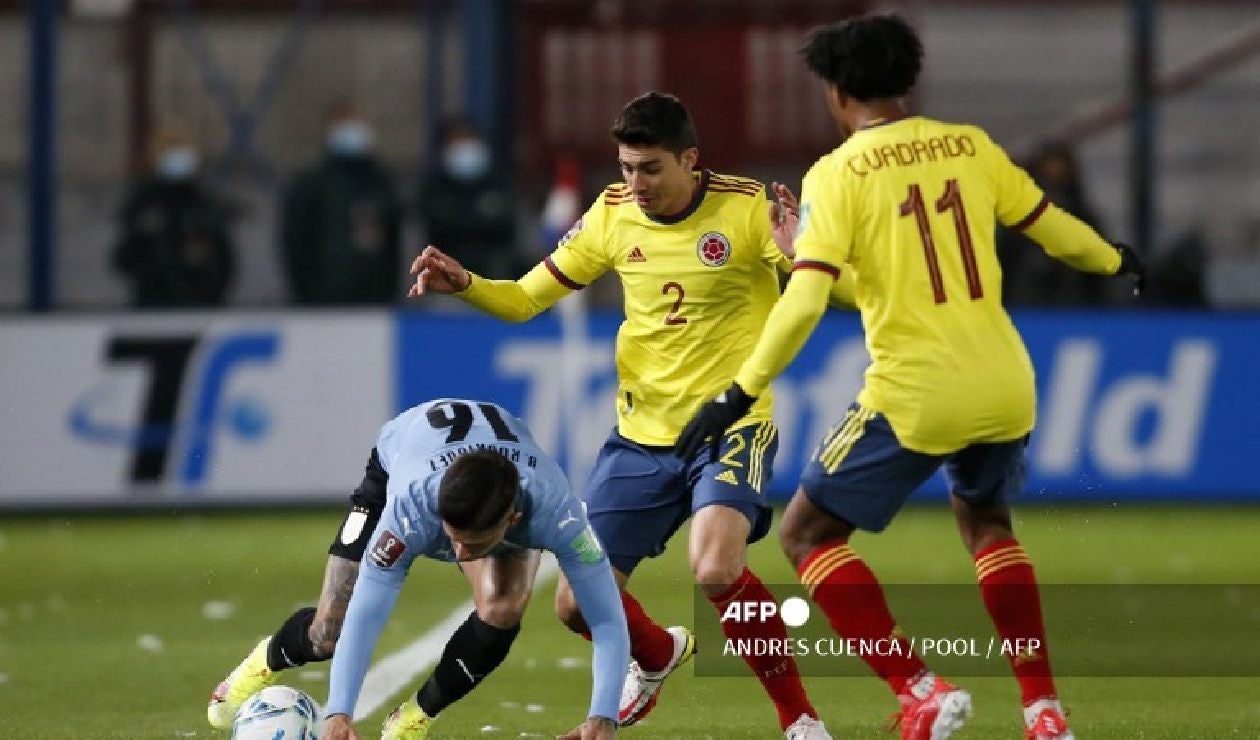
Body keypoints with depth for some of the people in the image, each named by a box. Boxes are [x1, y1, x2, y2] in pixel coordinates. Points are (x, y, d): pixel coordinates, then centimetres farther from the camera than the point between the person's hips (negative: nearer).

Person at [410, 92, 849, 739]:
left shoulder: (747, 209, -13)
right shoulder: (614, 215, 0)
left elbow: (842, 292, -16)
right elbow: (524, 299, 8)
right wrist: (463, 283, -12)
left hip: (731, 426, -5)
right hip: (641, 436, 5)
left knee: (716, 570, -32)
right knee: (578, 605, 3)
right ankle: (657, 656, 40)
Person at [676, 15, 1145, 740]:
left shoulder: (837, 174, -7)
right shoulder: (969, 145, 6)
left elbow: (804, 300, -16)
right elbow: (1051, 226, 16)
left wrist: (739, 396, -12)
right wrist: (1115, 260, 37)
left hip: (915, 395, -5)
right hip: (1004, 383, 6)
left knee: (808, 535, 8)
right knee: (987, 523, 30)